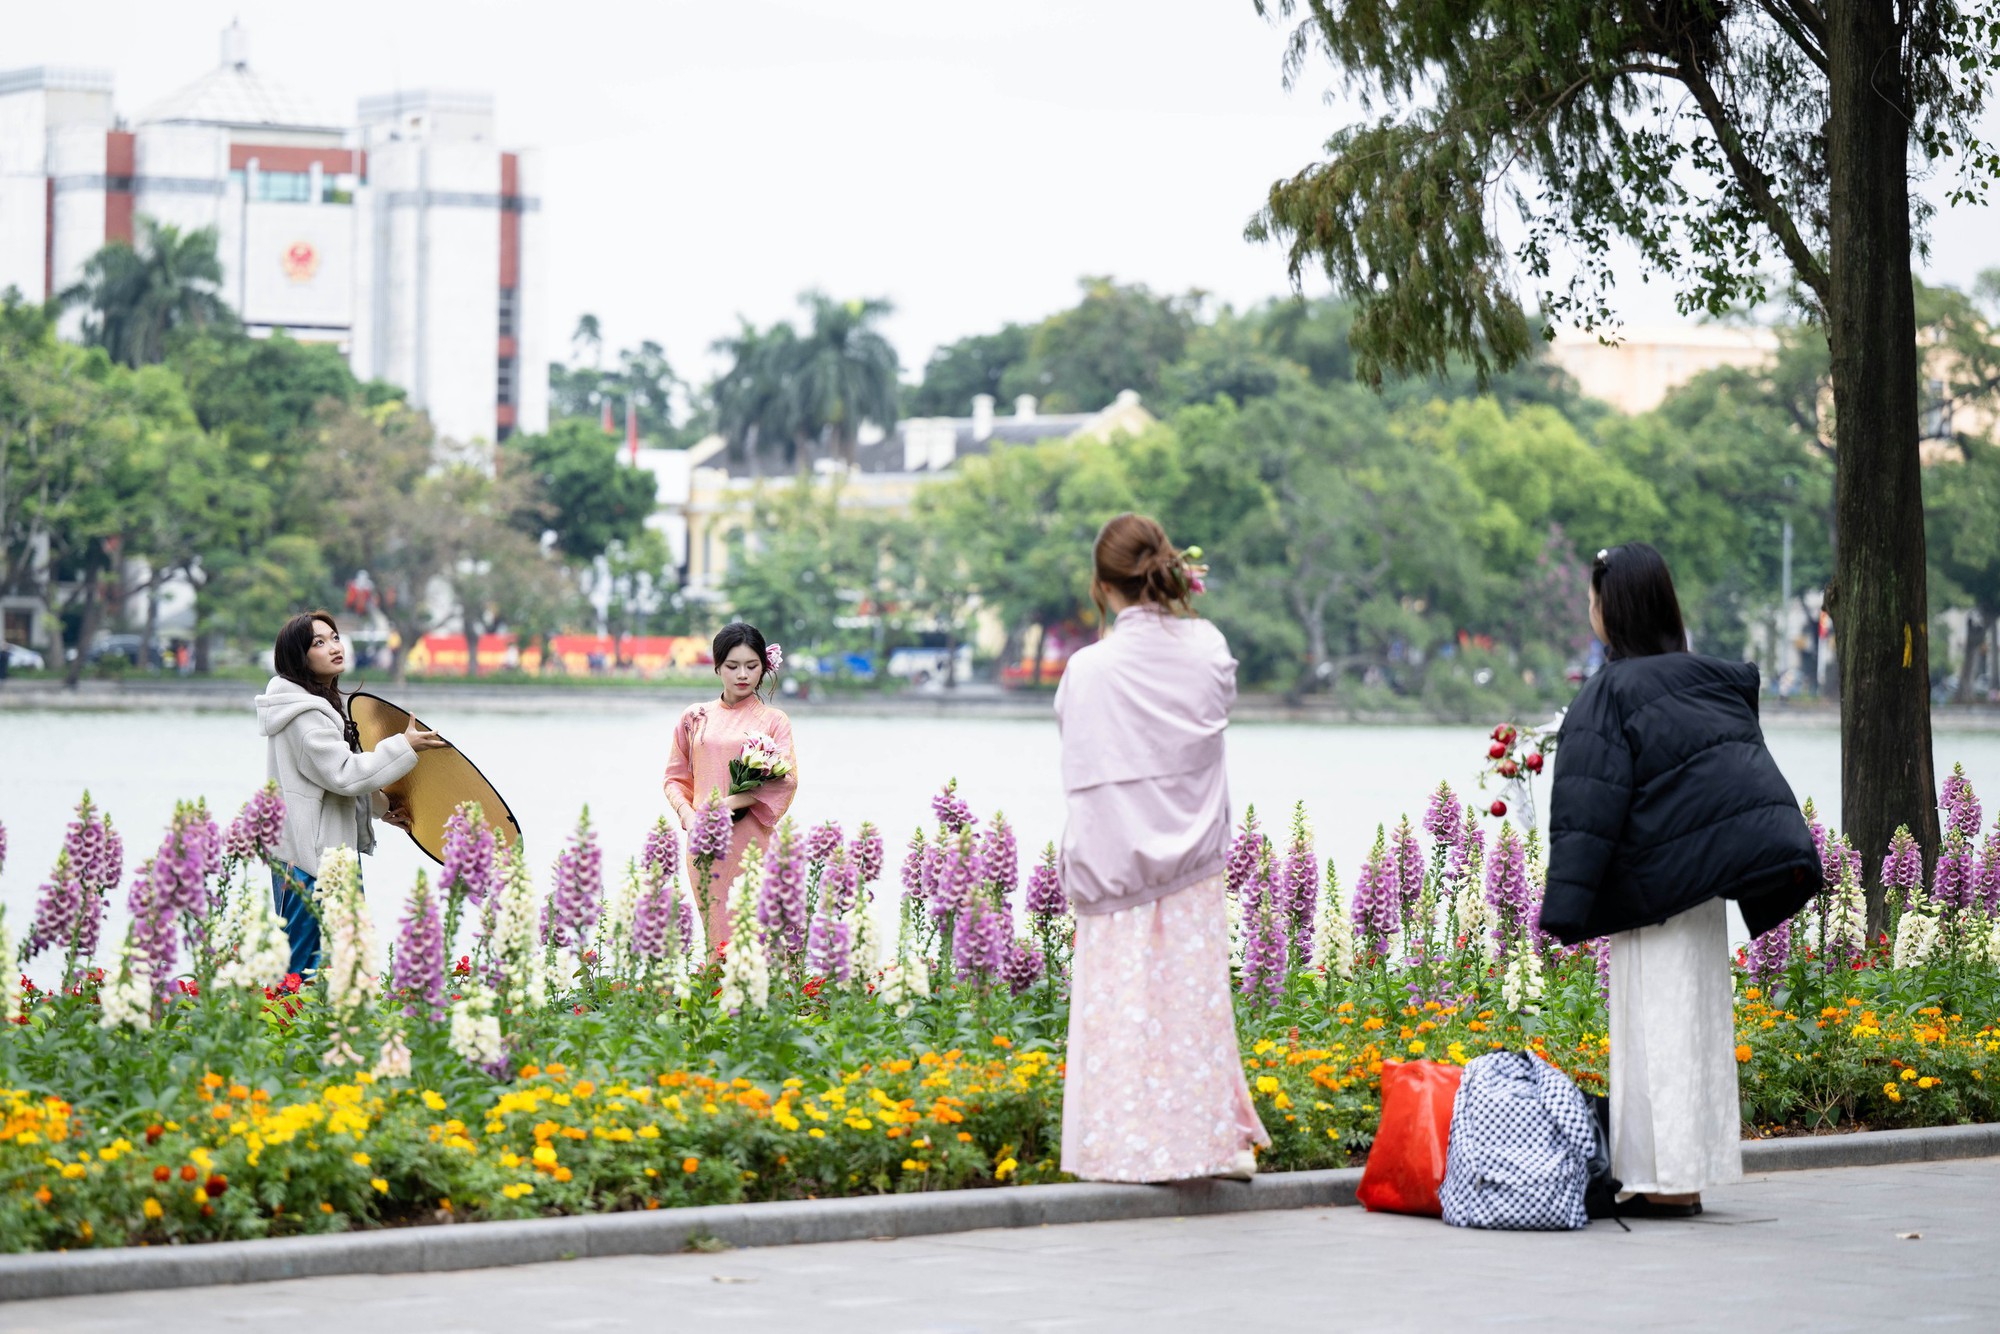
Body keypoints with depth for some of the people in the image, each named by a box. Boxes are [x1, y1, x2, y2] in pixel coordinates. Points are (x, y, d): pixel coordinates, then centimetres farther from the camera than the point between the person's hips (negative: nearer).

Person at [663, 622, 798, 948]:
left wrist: (729, 804, -17)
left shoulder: (774, 721, 6)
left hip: (751, 841, -2)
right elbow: (676, 777, 13)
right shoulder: (695, 718, 12)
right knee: (719, 937, -2)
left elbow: (786, 781, -6)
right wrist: (688, 815, -7)